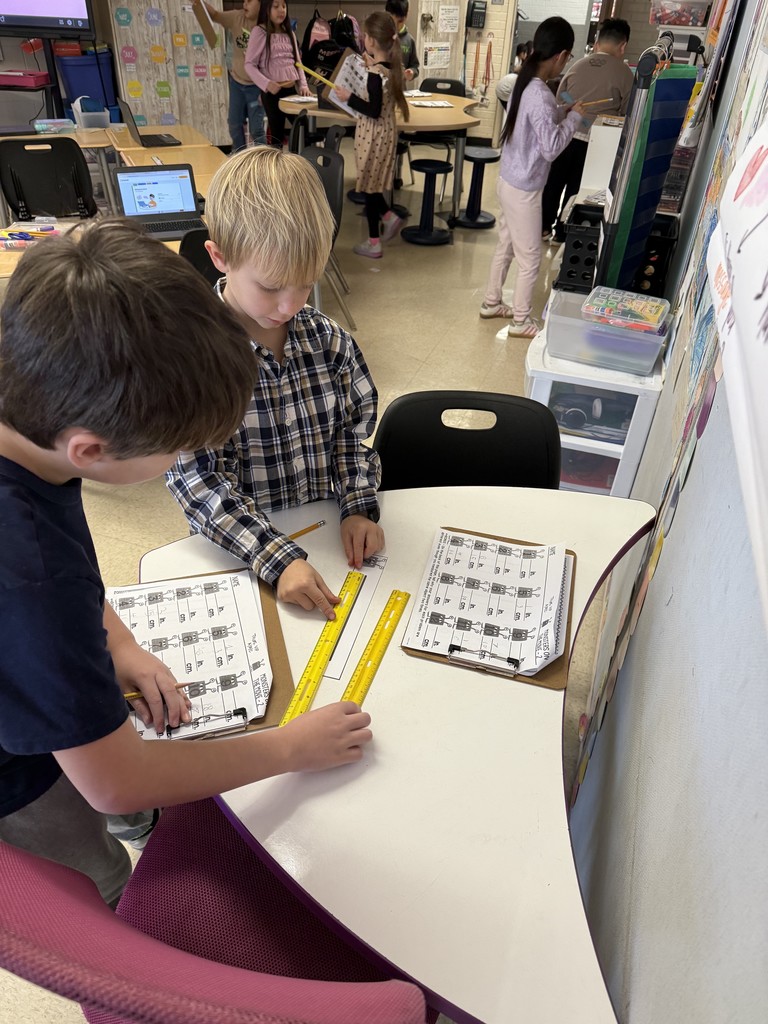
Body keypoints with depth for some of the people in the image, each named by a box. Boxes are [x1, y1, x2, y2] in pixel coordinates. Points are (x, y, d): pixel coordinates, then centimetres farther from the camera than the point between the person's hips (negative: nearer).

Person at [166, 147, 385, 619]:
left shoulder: (329, 339, -2)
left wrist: (360, 508, -6)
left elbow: (354, 429, 9)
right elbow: (196, 479, -16)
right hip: (241, 555, -3)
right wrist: (277, 558, -25)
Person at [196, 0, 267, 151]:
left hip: (256, 86, -5)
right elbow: (215, 15, -5)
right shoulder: (237, 18, -3)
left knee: (256, 128, -3)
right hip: (236, 81, 5)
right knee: (234, 122, 13)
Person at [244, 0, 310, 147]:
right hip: (273, 92, -6)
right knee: (277, 134, -4)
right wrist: (266, 84, -21)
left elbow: (297, 62, 17)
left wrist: (303, 85, 0)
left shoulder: (289, 33, 14)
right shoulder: (260, 32, -4)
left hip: (292, 89, 6)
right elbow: (249, 65, -7)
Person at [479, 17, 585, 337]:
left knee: (506, 247, 23)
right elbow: (551, 147, -24)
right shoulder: (539, 95, -26)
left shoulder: (525, 83, 3)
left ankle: (491, 302, 37)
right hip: (523, 189, -9)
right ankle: (521, 322, 17)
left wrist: (562, 112, 11)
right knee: (530, 259, 5)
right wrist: (573, 118, -11)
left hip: (508, 181, 9)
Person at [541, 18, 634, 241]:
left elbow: (558, 101, 12)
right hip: (593, 141, -3)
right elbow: (626, 116, 1)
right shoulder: (625, 75, -4)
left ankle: (543, 226, 27)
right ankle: (562, 231, 19)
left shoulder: (577, 66, 6)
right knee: (576, 188, 10)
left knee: (553, 182, 17)